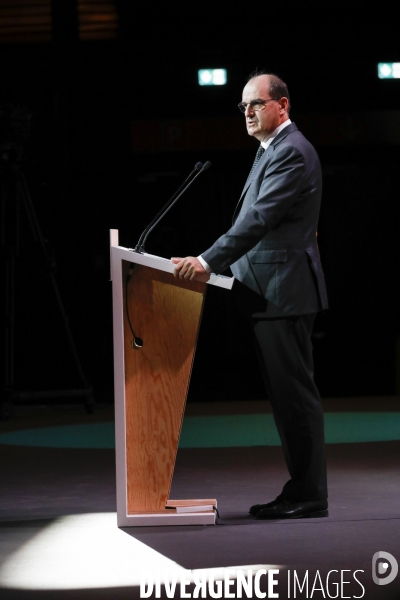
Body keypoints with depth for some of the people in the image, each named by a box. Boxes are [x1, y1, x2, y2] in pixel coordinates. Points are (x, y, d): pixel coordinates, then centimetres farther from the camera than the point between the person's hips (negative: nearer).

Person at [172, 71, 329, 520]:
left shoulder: (292, 152, -14)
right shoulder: (272, 150, 20)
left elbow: (259, 219, -23)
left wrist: (209, 262, -28)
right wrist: (213, 262, 16)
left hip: (285, 292, -11)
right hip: (270, 292, 11)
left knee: (294, 393, -7)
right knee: (285, 394, 12)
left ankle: (309, 496, -3)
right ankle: (302, 489, 18)